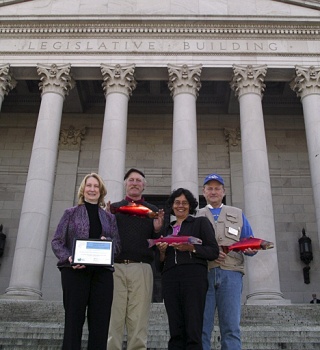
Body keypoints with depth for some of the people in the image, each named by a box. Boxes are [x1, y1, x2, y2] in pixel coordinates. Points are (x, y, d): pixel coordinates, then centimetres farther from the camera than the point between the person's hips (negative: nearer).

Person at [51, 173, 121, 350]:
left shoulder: (109, 217, 18)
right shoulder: (71, 213, 11)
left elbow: (117, 244, 13)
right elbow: (57, 241, 4)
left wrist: (107, 242, -10)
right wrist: (69, 258, -14)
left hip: (102, 271, 3)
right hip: (75, 270, -2)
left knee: (100, 321, 0)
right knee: (74, 319, -3)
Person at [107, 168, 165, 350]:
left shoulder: (154, 211, 17)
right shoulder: (114, 208, 18)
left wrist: (158, 229, -7)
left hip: (141, 268, 0)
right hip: (115, 267, 0)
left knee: (138, 321, -2)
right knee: (113, 319, -2)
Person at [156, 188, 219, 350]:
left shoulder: (201, 222, 14)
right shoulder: (167, 230, 24)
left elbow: (214, 251, 2)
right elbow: (159, 264, 22)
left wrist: (191, 248, -11)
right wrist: (162, 251, 2)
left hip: (194, 276, -3)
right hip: (170, 279, 4)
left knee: (193, 331, -11)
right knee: (176, 332, -1)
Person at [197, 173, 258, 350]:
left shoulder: (238, 214, 21)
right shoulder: (196, 216, 19)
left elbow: (250, 243, 17)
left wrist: (250, 250, -7)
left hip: (230, 273, 0)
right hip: (203, 273, 0)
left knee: (231, 327, -6)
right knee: (201, 327, -3)